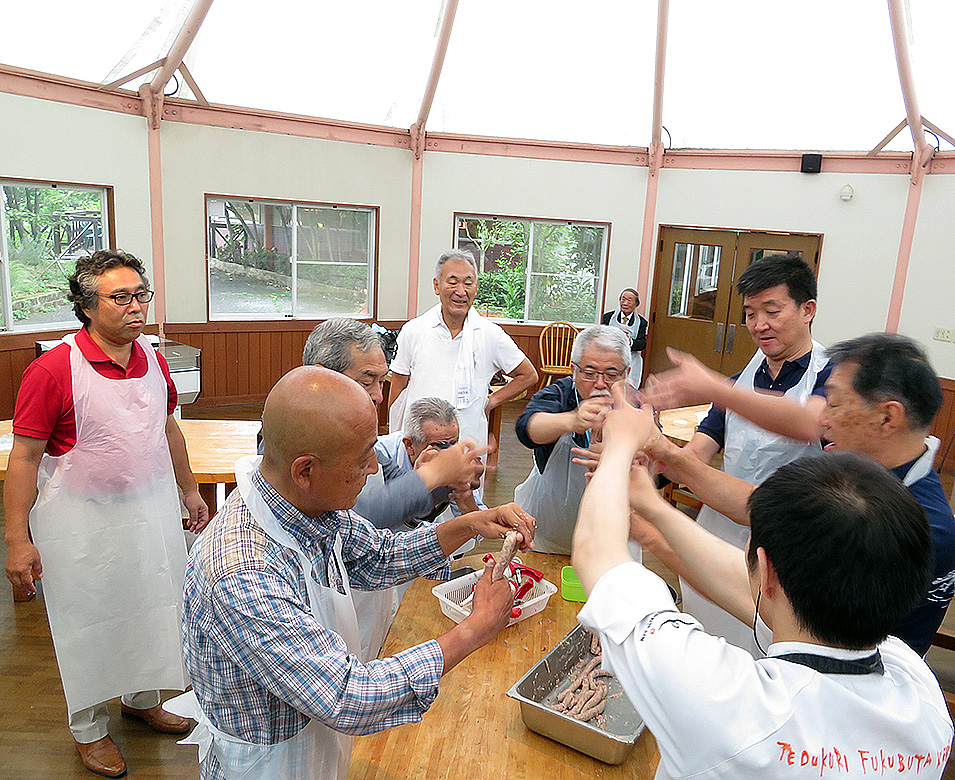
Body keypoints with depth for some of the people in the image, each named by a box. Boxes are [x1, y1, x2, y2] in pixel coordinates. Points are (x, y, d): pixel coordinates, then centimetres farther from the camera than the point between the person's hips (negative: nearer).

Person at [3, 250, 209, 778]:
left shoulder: (153, 359, 0)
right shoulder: (54, 369, -18)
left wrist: (190, 491, 17)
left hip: (152, 511, 6)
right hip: (83, 521, -5)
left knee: (151, 607, 19)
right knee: (89, 621, 12)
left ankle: (142, 699, 44)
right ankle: (88, 728, 35)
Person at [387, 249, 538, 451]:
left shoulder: (491, 335, -1)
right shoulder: (413, 331, 1)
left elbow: (528, 376, 11)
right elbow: (398, 388, 7)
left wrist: (490, 402, 3)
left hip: (469, 443, 0)